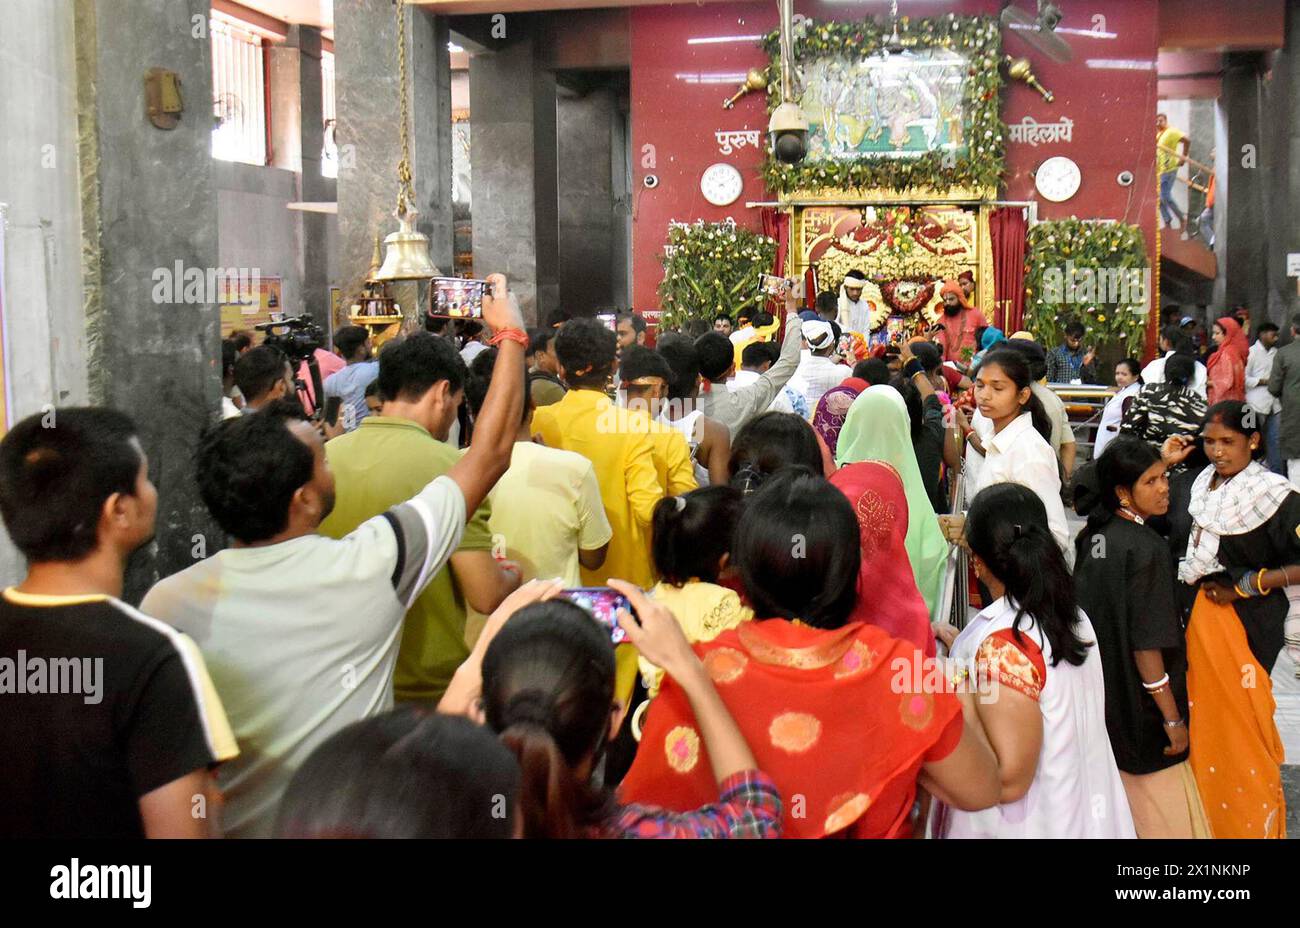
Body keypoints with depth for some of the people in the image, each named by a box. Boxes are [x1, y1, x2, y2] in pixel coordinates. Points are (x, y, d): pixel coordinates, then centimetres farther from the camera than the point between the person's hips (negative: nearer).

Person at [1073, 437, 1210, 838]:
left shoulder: (1092, 535, 1)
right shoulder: (1147, 548, -22)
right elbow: (1147, 644, -23)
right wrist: (1173, 719, -17)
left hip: (1099, 698, 8)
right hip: (1139, 711, -8)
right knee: (1161, 813, 6)